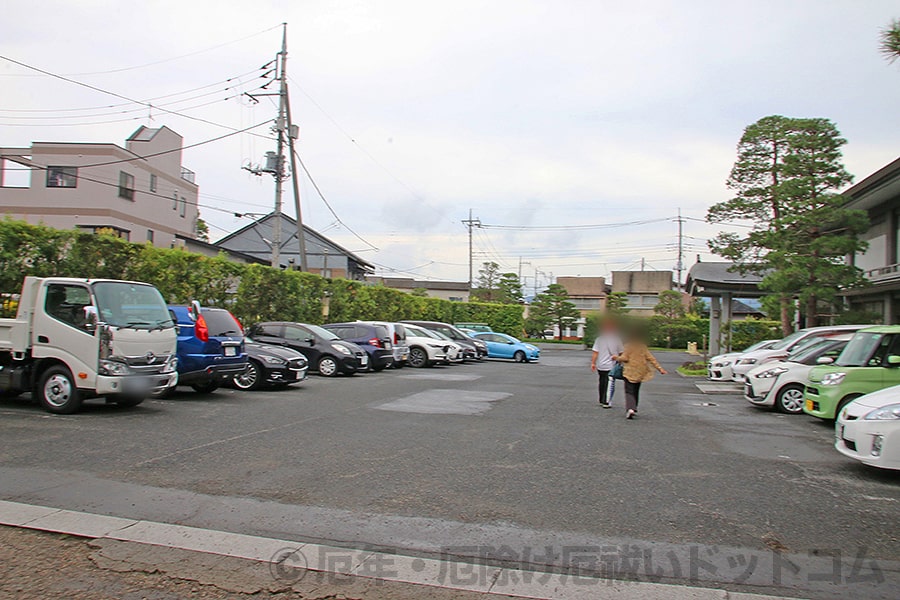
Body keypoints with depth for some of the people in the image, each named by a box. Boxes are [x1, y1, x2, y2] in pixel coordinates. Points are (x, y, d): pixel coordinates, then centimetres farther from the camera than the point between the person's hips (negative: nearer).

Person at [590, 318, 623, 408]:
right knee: (610, 384, 2)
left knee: (602, 383, 16)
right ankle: (606, 402, -2)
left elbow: (595, 352, -4)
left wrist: (593, 363, 3)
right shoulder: (617, 339, -7)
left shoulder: (599, 339, -2)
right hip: (611, 366, -3)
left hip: (600, 366, 3)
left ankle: (602, 401, 26)